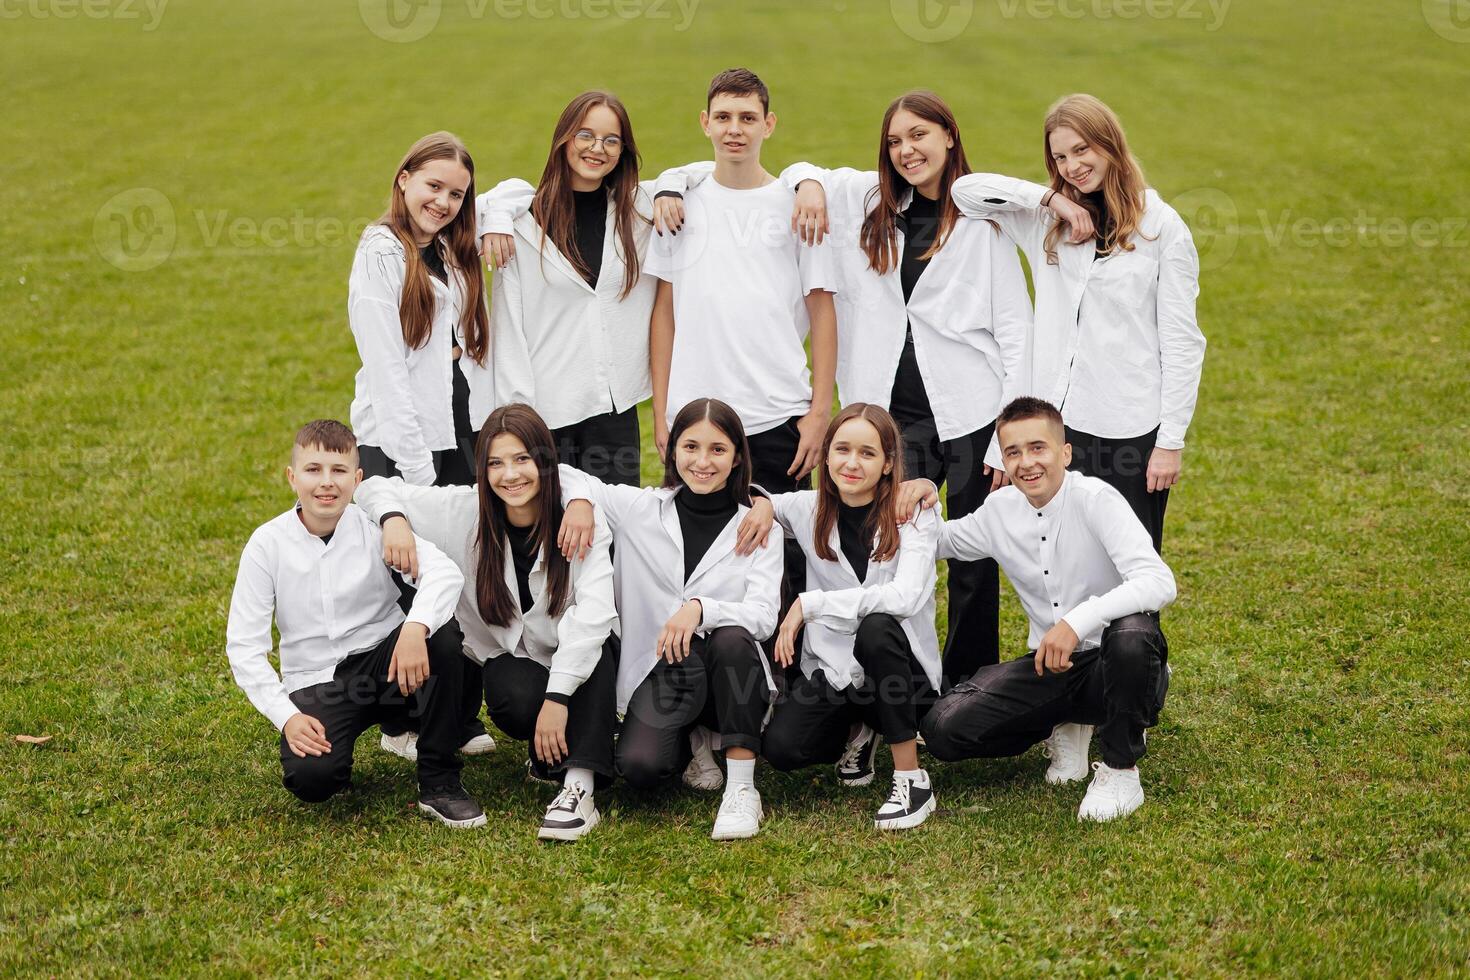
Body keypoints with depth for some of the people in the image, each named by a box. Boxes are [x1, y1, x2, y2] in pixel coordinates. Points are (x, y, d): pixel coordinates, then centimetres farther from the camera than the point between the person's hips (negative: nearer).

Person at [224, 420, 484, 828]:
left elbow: (443, 571, -25)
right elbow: (244, 645, -6)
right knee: (310, 777, -30)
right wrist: (286, 716, -18)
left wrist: (415, 627, -45)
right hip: (315, 684, -1)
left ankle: (439, 783, -15)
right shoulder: (267, 545, -7)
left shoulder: (373, 526, -8)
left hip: (384, 662, 1)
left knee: (442, 643, -31)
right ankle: (331, 745, 11)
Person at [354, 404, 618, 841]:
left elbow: (593, 614, -28)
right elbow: (376, 488, -2)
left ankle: (580, 787, -40)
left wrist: (557, 696, -37)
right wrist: (394, 519, -26)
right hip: (506, 659, 1)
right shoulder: (465, 511, -11)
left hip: (573, 663, 0)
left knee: (598, 650, -35)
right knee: (518, 700, -35)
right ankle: (547, 750, -3)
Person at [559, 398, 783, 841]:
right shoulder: (640, 509, 4)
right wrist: (580, 501, -12)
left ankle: (742, 787, -26)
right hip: (659, 672, 0)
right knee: (639, 766, -29)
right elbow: (558, 472, 10)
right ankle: (688, 746, 8)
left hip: (731, 675, 0)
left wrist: (699, 607, -29)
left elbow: (763, 615, -12)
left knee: (732, 637, -36)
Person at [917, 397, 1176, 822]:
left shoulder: (1096, 500, -16)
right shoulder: (1000, 509, 0)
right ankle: (1064, 726, 13)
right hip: (1050, 664, 5)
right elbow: (939, 541, 19)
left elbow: (1159, 583, -29)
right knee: (944, 728, -14)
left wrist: (1077, 621, -41)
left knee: (1131, 635, -41)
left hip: (1111, 664, -4)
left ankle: (1120, 770, -14)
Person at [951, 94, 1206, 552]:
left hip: (1129, 429, -3)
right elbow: (965, 189, 2)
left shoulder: (1161, 226, -2)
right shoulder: (1047, 221, 9)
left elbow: (1182, 341, -3)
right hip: (1054, 420, 3)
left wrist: (1171, 441, -7)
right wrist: (1050, 197, -7)